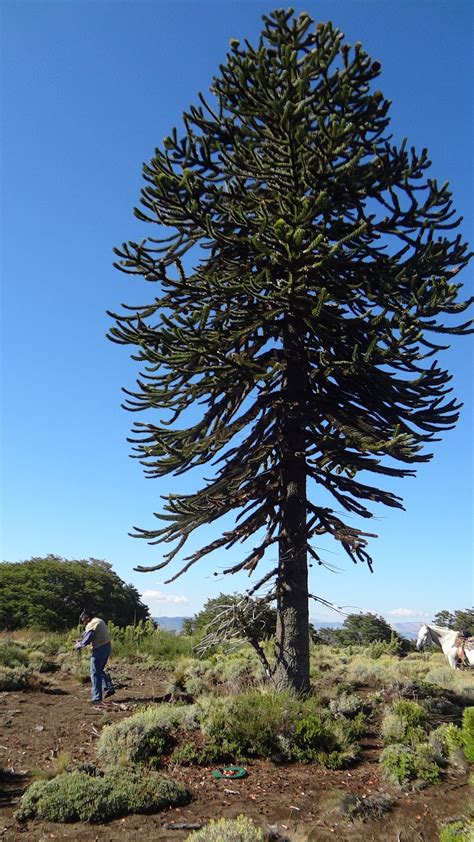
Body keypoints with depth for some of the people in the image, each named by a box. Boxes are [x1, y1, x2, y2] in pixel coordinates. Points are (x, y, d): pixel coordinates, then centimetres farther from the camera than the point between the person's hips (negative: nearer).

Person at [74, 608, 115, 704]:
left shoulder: (91, 625, -15)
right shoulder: (100, 621, 15)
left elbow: (86, 641, -15)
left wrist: (77, 646, 3)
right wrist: (80, 640, 17)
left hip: (99, 649, -9)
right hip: (107, 647, 9)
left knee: (95, 673, 2)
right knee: (99, 670, 23)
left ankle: (97, 698, 5)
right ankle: (109, 688, 15)